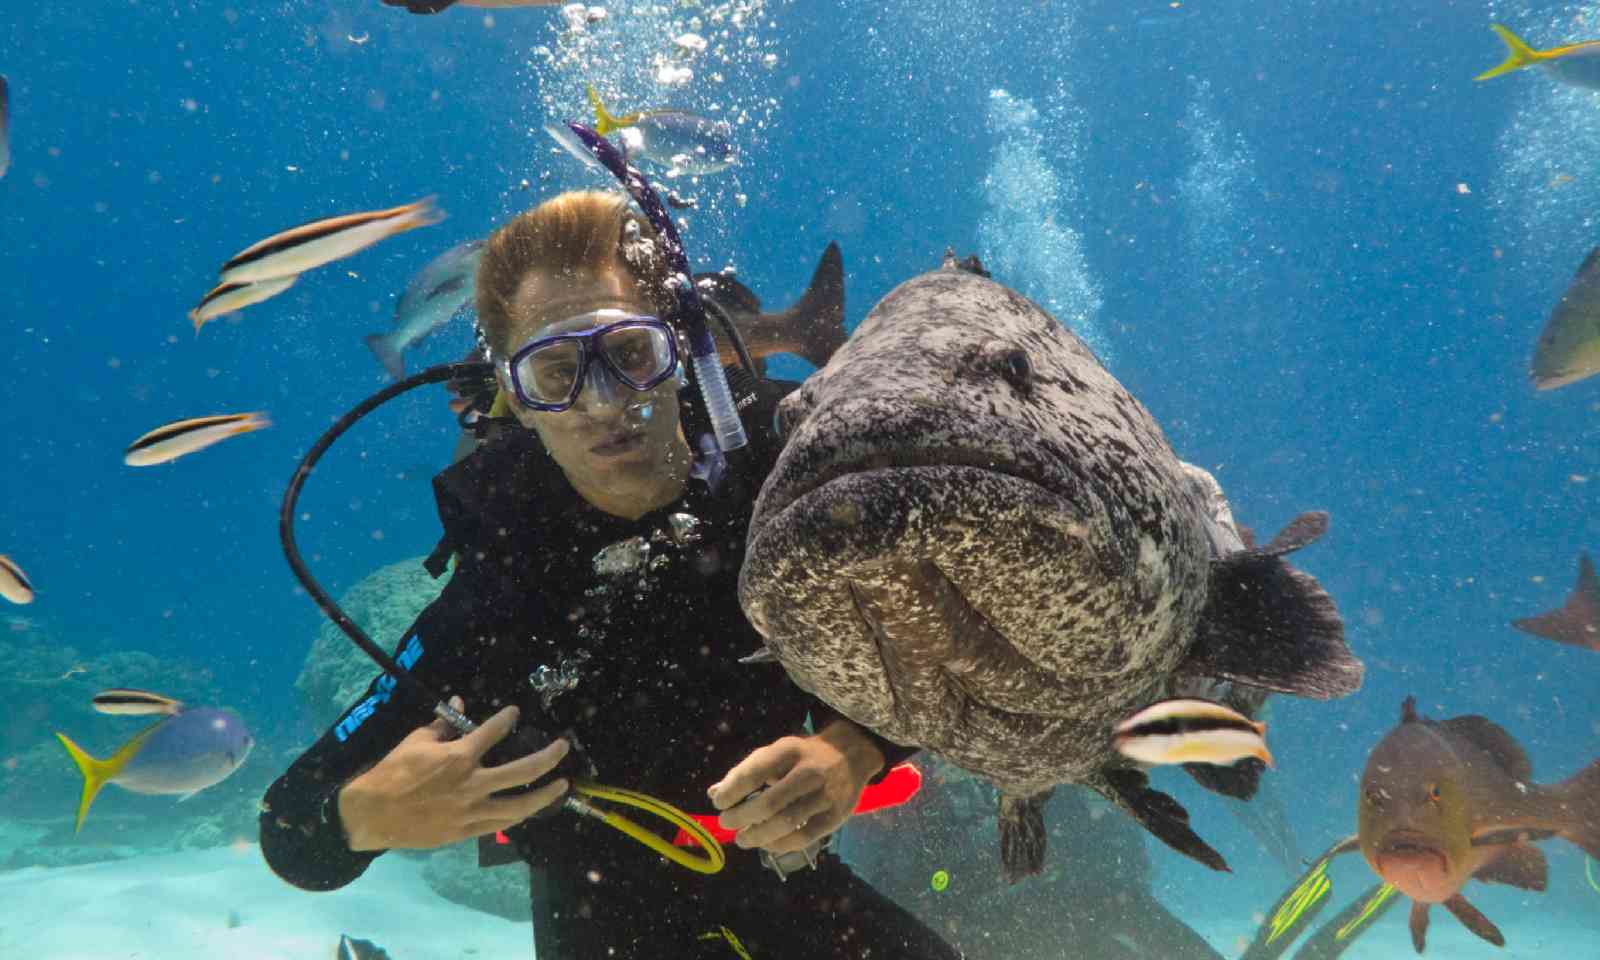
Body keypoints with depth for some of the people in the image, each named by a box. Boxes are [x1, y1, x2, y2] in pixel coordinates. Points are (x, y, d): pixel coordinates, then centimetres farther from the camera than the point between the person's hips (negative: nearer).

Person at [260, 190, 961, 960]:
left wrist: (855, 748, -31)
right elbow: (293, 836, -20)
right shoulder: (498, 584, -27)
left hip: (787, 883, 2)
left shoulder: (777, 463, -22)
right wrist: (370, 814, -42)